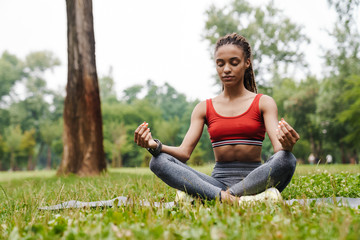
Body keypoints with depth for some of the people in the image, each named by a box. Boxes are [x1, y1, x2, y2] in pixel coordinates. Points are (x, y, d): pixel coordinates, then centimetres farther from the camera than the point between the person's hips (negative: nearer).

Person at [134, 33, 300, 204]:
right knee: (158, 161, -22)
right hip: (219, 181, 2)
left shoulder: (263, 103, 7)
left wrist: (287, 145, -33)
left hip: (254, 178, -1)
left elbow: (278, 148, -7)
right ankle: (224, 197, -39)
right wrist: (154, 145, -20)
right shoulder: (204, 108, 12)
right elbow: (184, 152, 1)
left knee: (286, 159, -33)